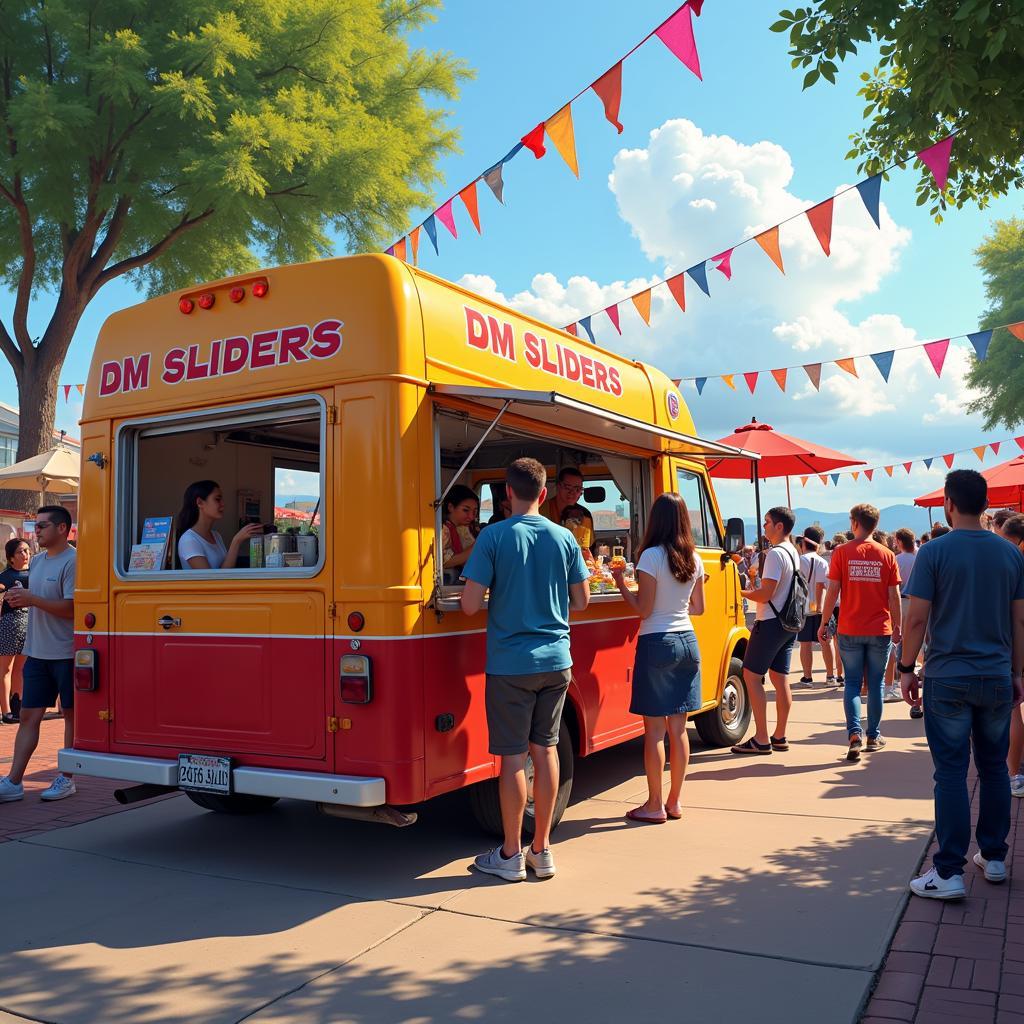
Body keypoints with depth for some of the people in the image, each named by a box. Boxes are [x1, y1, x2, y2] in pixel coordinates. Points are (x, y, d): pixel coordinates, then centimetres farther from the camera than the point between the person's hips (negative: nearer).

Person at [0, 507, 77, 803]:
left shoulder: (71, 562, -13)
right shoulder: (36, 562, 14)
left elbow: (72, 608, -20)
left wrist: (32, 599, -20)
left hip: (66, 653, -8)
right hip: (37, 653, 8)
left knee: (71, 714, 5)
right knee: (28, 716, 8)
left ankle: (67, 779, 14)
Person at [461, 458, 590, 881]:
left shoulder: (494, 536, -11)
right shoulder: (564, 537, 1)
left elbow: (470, 605, -14)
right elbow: (581, 601, 7)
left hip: (510, 662, -4)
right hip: (555, 659, 4)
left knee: (513, 755, 4)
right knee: (545, 749, 13)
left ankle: (511, 855, 15)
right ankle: (542, 850, 22)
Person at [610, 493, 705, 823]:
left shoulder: (651, 556, -13)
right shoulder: (694, 559, 6)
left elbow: (643, 609, -12)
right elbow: (698, 608, 13)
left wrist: (621, 583, 0)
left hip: (656, 643, -6)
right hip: (687, 641, 6)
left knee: (654, 728, 1)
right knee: (678, 728, 11)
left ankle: (654, 805, 7)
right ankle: (674, 802, 19)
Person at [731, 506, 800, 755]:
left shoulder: (775, 554, -17)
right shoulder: (793, 553, 13)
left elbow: (765, 594, -22)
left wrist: (741, 591, -9)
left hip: (771, 623, -9)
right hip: (789, 623, 9)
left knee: (752, 676, -3)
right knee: (780, 678, 11)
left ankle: (761, 739, -4)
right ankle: (779, 737, 16)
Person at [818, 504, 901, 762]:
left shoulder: (842, 552, -5)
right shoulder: (887, 555, -1)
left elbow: (833, 591, -6)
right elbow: (894, 596, 1)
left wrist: (823, 623, 3)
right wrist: (897, 627, 12)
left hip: (850, 629, -1)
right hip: (880, 631, 1)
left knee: (852, 682, 7)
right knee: (875, 683, 12)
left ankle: (855, 733, -8)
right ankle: (873, 736, 20)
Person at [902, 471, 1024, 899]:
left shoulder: (934, 552, -10)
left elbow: (918, 618, -11)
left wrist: (907, 667, -1)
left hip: (948, 678, -4)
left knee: (951, 773, 0)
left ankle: (949, 873, 3)